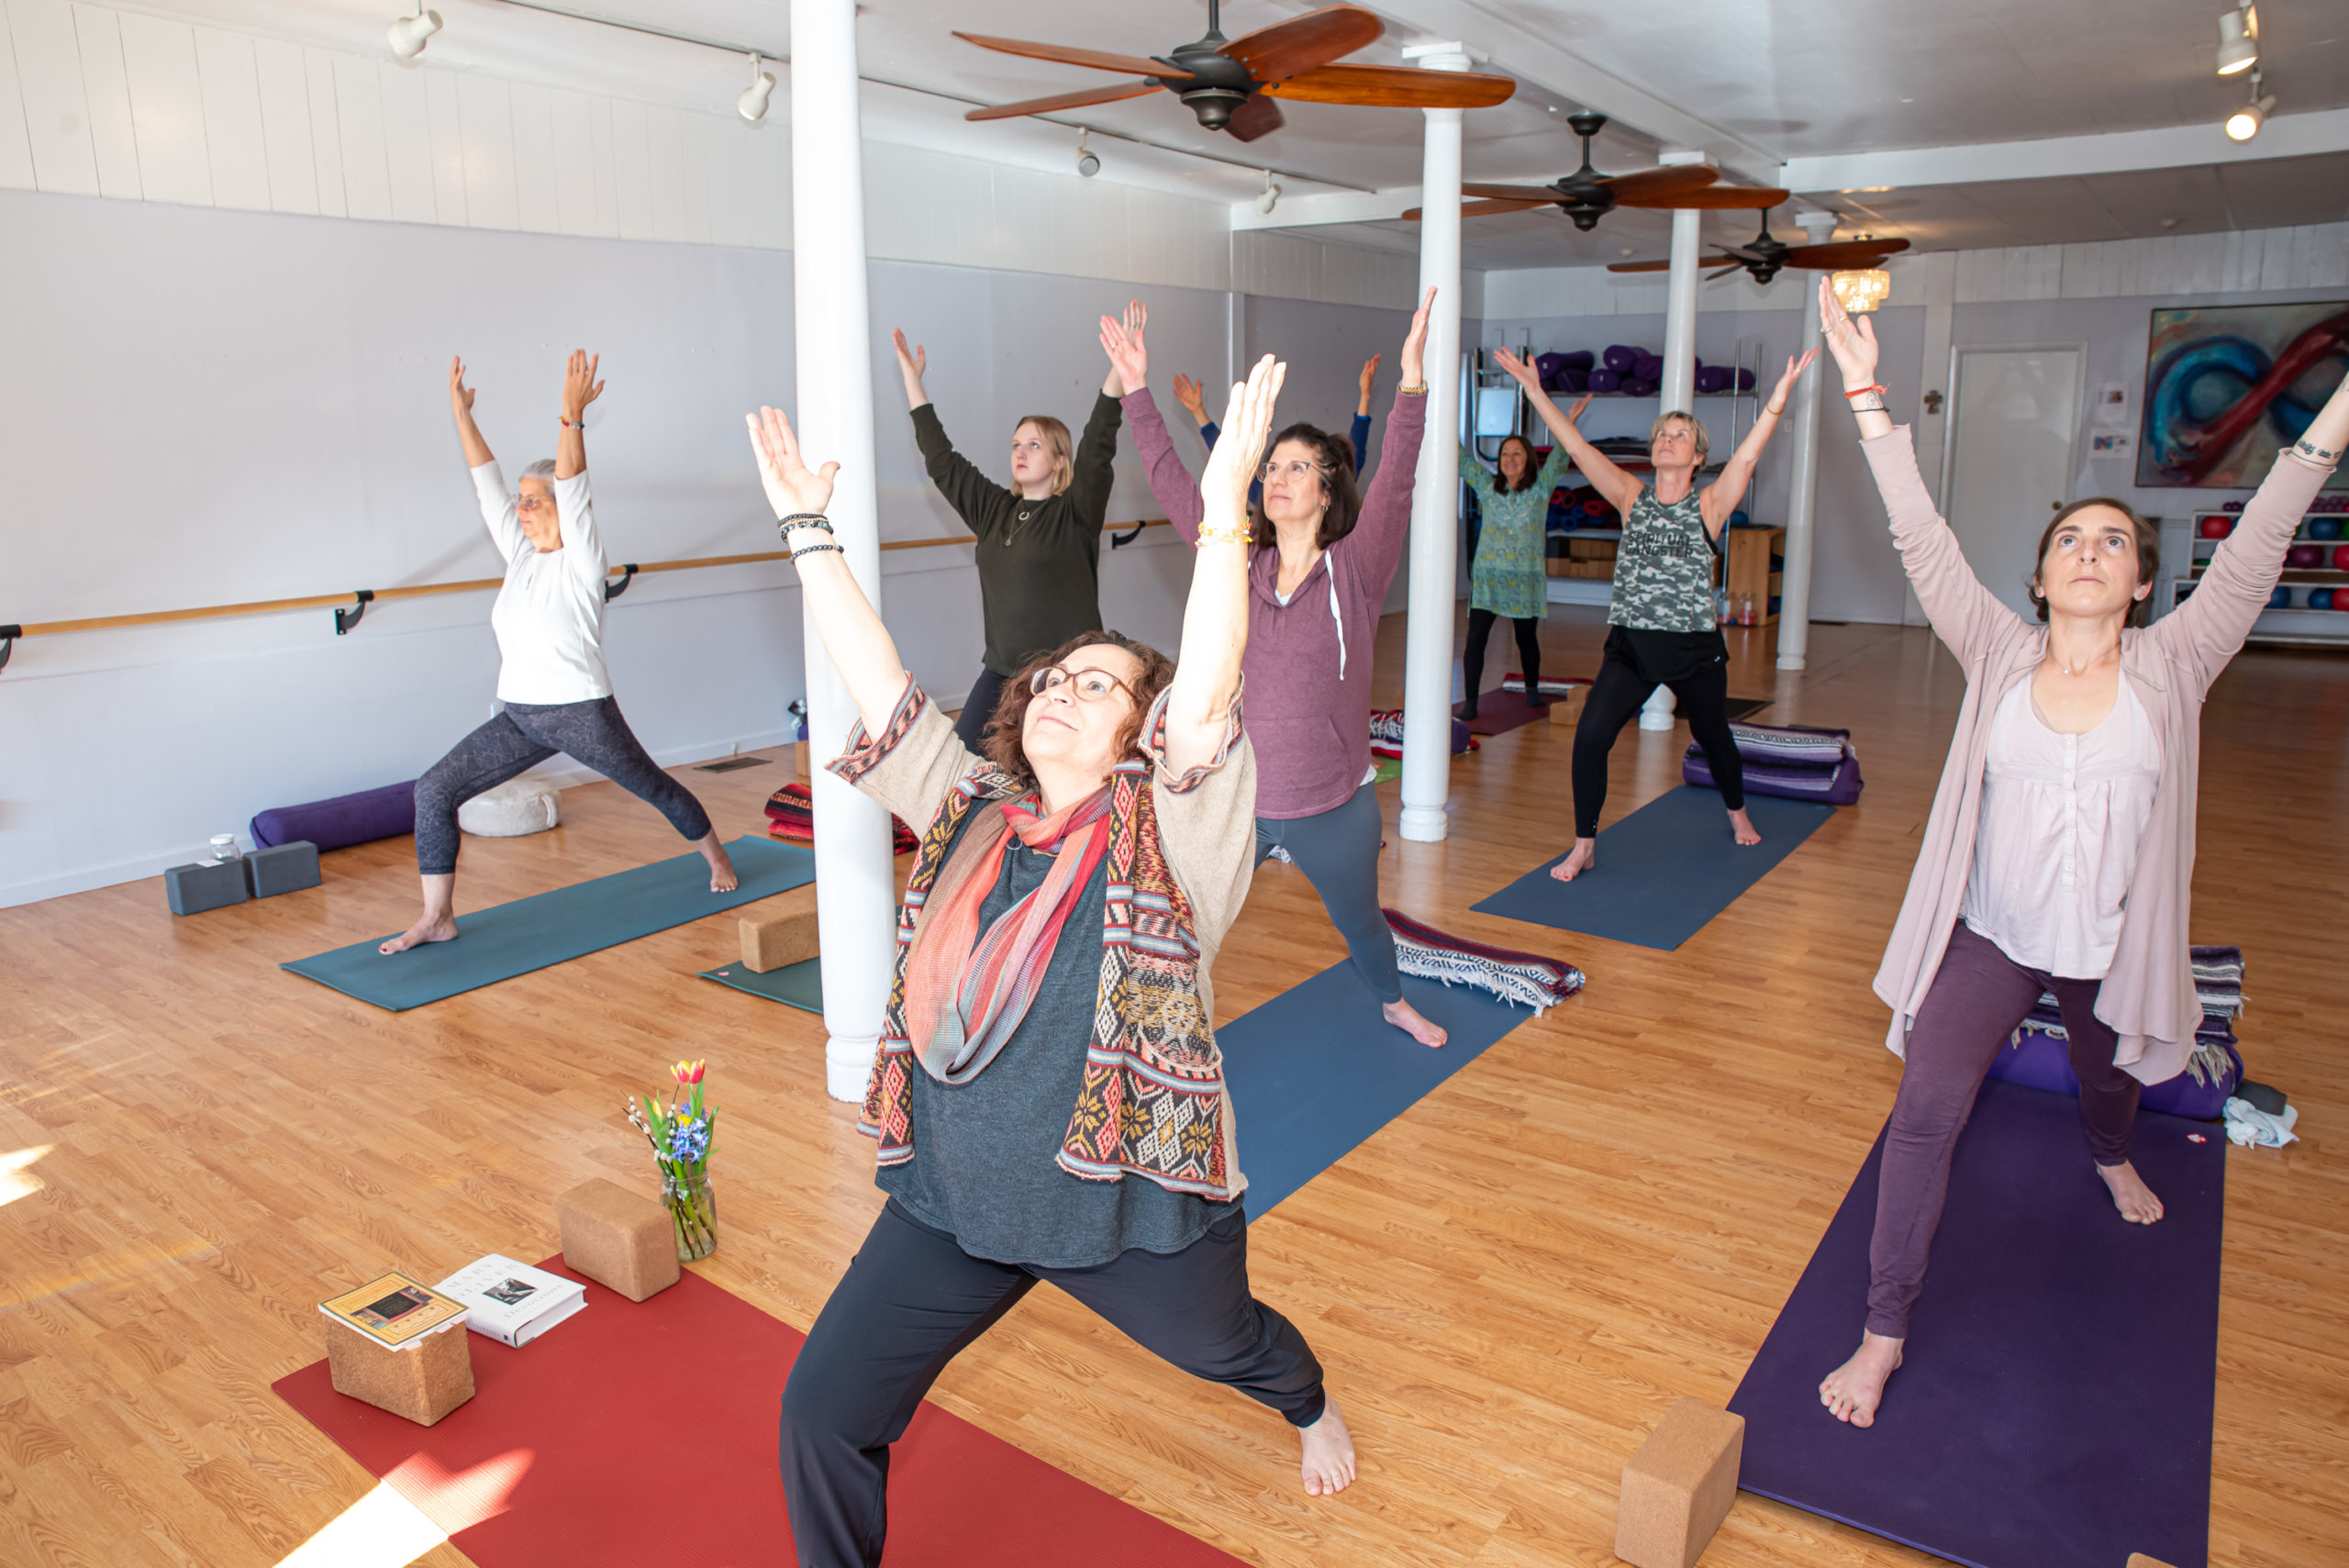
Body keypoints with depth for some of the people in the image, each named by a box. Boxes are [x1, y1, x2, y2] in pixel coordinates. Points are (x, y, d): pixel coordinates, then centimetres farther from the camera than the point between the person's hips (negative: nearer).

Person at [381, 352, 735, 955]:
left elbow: (572, 485, -22)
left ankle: (716, 856, 38)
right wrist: (462, 414, 11)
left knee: (654, 787, 12)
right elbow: (487, 484, 12)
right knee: (434, 790, -6)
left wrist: (572, 417, -33)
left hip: (581, 713, -6)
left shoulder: (580, 561, -9)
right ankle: (437, 917, 0)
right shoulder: (521, 554, 9)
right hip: (519, 717, 6)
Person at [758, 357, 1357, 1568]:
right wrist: (807, 530, -3)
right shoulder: (971, 812, 0)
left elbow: (1205, 705, -32)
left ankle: (1311, 1407, 63)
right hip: (952, 1202, 4)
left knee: (1225, 1345, 26)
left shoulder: (1167, 837, -15)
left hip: (1131, 1201, -3)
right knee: (822, 1411, 0)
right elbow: (875, 682, -3)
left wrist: (1224, 509, -39)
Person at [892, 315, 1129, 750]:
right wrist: (911, 377, 18)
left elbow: (1098, 448, -18)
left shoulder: (1075, 513, -5)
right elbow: (941, 459, 16)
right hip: (1001, 672, 6)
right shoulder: (993, 510, 10)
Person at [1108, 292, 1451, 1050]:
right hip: (1235, 801, 1)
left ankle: (1395, 1003, 54)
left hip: (1336, 806, -1)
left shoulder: (1354, 570, -11)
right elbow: (1174, 487, -4)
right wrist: (1136, 391, -8)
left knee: (1359, 919, 24)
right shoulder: (1239, 562, -2)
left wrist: (1411, 380, -34)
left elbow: (1395, 484, -23)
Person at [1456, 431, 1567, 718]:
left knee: (1527, 640, 12)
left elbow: (1558, 460, -5)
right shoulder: (1487, 485, 9)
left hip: (1526, 579, 0)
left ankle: (1532, 690, 36)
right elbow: (1462, 460, 9)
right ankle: (1470, 702, -4)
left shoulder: (1540, 487, 5)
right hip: (1487, 576, 0)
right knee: (1475, 640, -9)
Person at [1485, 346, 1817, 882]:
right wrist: (1534, 389, -11)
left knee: (1713, 738, 18)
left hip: (1695, 649, -1)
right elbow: (1577, 447, -3)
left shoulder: (1709, 504, -1)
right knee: (1589, 739, -15)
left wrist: (1778, 398, -33)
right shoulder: (1631, 496, 4)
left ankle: (1737, 813, 49)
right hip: (1630, 646, 1)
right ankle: (1583, 848, -1)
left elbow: (1745, 457, -17)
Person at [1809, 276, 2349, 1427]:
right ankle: (1884, 1332, -6)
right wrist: (1867, 399, -22)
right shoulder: (1999, 654, -9)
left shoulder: (2172, 667, -8)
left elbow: (2255, 549, -17)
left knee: (2107, 1076, 29)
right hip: (1986, 938, -2)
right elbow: (1923, 542, -16)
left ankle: (2109, 1158, 68)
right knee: (1928, 1107, -16)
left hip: (2108, 946, 2)